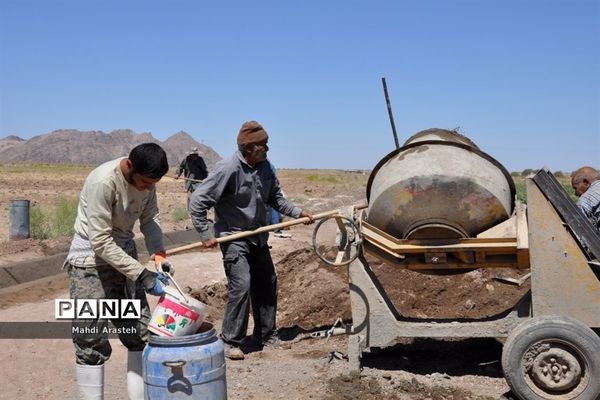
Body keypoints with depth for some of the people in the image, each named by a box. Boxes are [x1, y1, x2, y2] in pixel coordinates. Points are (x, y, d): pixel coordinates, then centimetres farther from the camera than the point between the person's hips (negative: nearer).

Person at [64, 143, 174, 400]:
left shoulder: (146, 179, -8)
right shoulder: (103, 182, -28)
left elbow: (149, 218, 4)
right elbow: (101, 242, -27)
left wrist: (158, 253, -13)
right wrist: (142, 275, -27)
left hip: (124, 253, 7)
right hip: (91, 259, -7)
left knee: (140, 333, 8)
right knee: (91, 341, -7)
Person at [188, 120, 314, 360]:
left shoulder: (264, 166, -2)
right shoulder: (228, 169, -23)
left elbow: (275, 197, 13)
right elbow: (197, 202, -20)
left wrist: (297, 213, 2)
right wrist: (206, 235, -18)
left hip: (259, 238, 7)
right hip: (234, 239, -7)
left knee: (267, 284, 13)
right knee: (241, 286, -16)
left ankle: (266, 335, 29)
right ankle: (231, 341, 0)